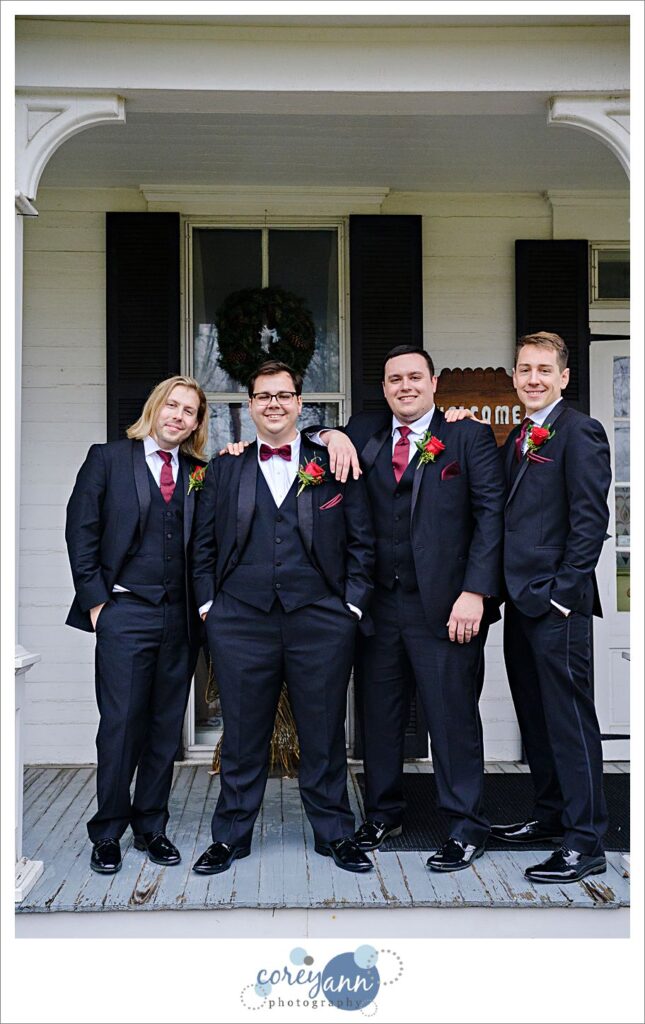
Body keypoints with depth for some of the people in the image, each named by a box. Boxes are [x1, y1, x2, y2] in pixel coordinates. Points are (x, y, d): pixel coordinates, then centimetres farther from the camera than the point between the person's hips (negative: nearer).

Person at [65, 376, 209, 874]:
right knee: (120, 725, -1)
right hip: (125, 612, -3)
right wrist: (95, 599, -5)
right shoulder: (108, 458, 4)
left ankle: (152, 827, 23)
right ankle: (108, 833, 14)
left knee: (166, 729, 9)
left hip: (181, 617, 3)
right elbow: (81, 530, 0)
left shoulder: (198, 473, 11)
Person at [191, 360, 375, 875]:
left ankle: (336, 834, 23)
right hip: (241, 621, 1)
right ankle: (231, 836, 23)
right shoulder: (224, 469, 12)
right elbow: (204, 544, 12)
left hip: (321, 620, -1)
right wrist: (208, 603, 3)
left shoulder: (334, 464, 7)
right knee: (242, 735, 8)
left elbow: (362, 542, 7)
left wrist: (353, 603, 0)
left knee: (325, 734, 7)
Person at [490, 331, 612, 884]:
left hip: (558, 602, -8)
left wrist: (562, 591, -17)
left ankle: (585, 842, 5)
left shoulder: (579, 432, -8)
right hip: (521, 601, 9)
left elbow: (590, 520, -14)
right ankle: (550, 813, 30)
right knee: (535, 714, 16)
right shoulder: (518, 437, 18)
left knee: (569, 717, -3)